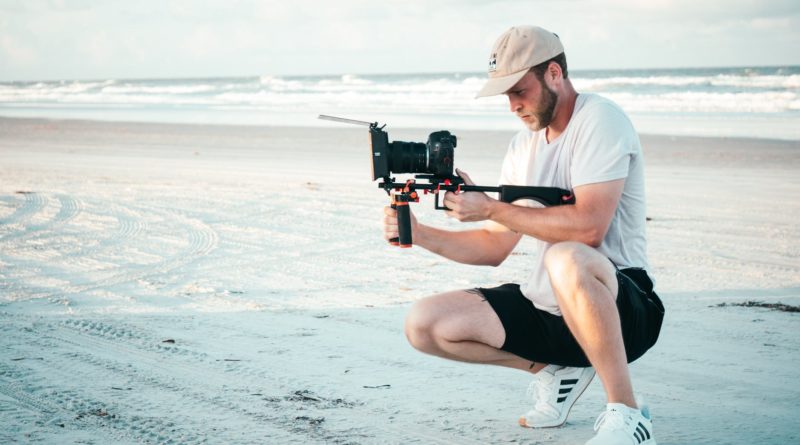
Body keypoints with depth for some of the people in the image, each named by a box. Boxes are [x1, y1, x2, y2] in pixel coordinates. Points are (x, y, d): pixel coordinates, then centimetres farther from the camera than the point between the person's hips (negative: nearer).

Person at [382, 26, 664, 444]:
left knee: (566, 260, -41)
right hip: (544, 310, 8)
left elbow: (588, 226, -26)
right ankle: (553, 369, 11)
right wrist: (419, 234, -3)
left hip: (621, 307, -8)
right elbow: (495, 246, 13)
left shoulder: (599, 119, -12)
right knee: (424, 324, -3)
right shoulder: (523, 146, 12)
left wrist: (490, 208, -19)